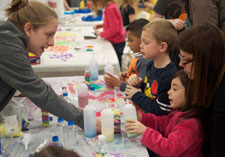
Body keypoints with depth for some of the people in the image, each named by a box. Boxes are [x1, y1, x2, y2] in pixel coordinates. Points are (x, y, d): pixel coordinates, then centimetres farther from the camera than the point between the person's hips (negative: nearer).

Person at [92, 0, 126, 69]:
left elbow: (114, 29, -24)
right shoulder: (110, 6, 8)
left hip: (116, 42, -10)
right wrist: (102, 25, 10)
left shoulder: (110, 9, -22)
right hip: (116, 41, 10)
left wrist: (101, 34, -13)